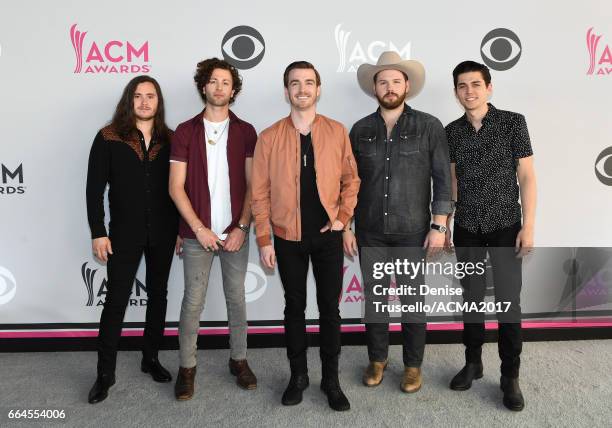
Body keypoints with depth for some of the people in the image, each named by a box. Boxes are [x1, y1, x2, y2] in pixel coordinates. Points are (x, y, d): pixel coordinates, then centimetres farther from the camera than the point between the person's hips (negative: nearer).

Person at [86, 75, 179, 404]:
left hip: (163, 233, 3)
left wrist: (181, 229, 3)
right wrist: (98, 232, -9)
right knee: (116, 299, 2)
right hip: (124, 233, -2)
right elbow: (95, 188, -4)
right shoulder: (108, 138, -2)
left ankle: (151, 358, 29)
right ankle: (105, 373, 14)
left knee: (158, 295, 12)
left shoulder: (169, 140, 4)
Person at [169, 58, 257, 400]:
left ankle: (239, 360, 26)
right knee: (193, 301, 4)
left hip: (236, 232, 1)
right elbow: (176, 187, -2)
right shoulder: (186, 131, 2)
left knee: (236, 297, 11)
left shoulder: (245, 132, 5)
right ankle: (187, 368, 18)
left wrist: (242, 228, -8)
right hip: (197, 233, -1)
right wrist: (199, 228, -10)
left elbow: (252, 185, 1)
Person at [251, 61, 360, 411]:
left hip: (328, 236, 0)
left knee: (330, 308, 8)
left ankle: (331, 379, 23)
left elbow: (351, 179, 7)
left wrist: (343, 218, -5)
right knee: (295, 307, 12)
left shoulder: (337, 132, 0)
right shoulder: (270, 137, -2)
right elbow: (260, 192, -2)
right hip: (288, 237, 0)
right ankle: (299, 375, 28)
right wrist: (264, 240, -5)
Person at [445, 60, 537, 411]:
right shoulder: (452, 131, 4)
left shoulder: (513, 122, -5)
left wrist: (528, 225, -11)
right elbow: (451, 181, 9)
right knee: (472, 296, 11)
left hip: (505, 226, -3)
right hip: (466, 228, 3)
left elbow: (526, 176, -6)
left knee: (509, 300, 1)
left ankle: (510, 376, 15)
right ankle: (473, 362, 27)